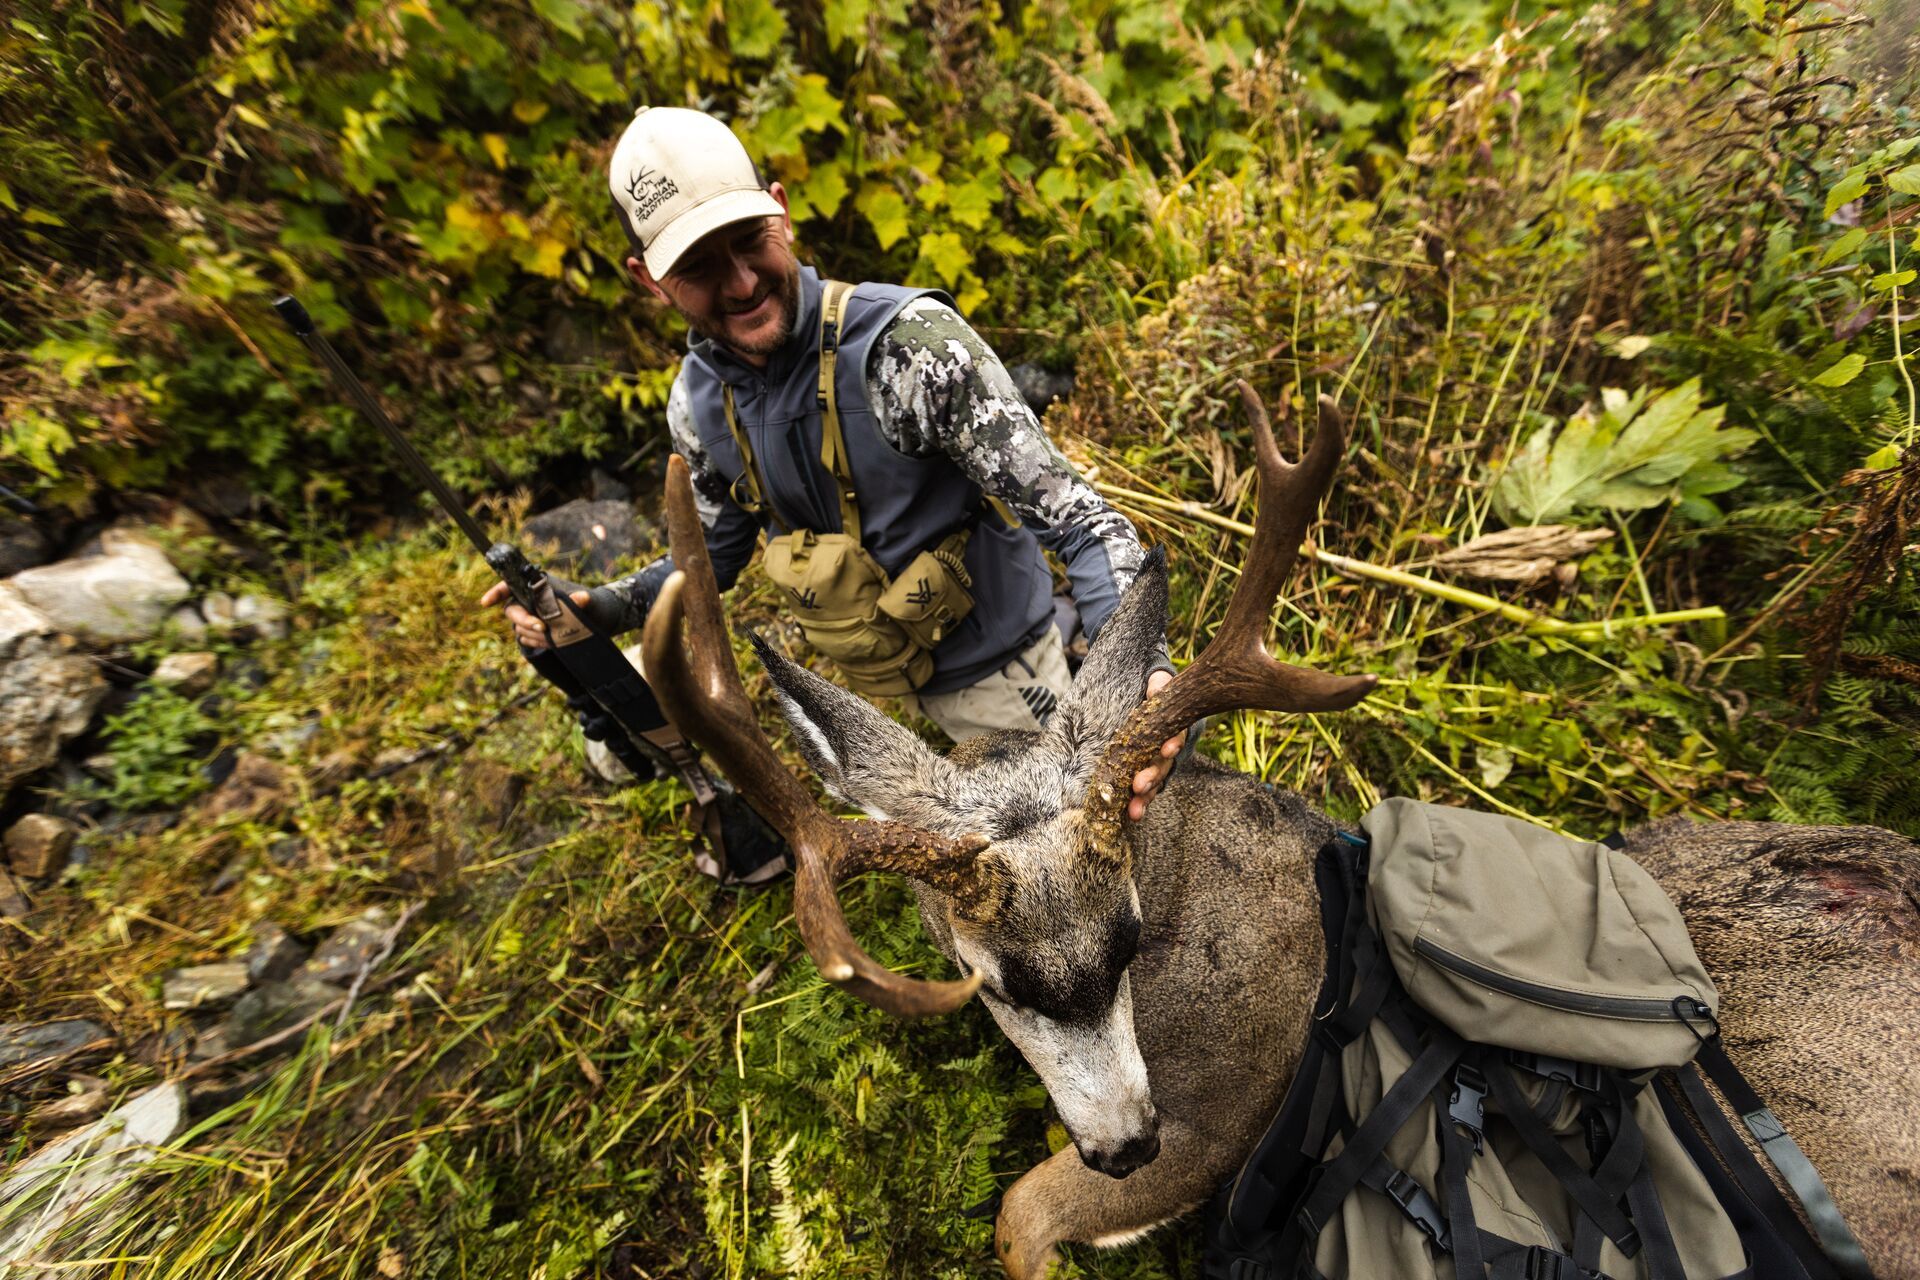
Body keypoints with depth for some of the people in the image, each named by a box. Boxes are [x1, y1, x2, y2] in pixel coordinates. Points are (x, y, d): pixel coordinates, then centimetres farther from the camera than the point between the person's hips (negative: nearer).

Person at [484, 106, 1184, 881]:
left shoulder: (908, 342, -27)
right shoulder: (699, 404, -7)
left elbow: (1074, 517, -30)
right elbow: (717, 551, 8)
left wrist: (1140, 664, -45)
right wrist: (599, 608, -6)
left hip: (994, 670, -4)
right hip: (870, 675, 5)